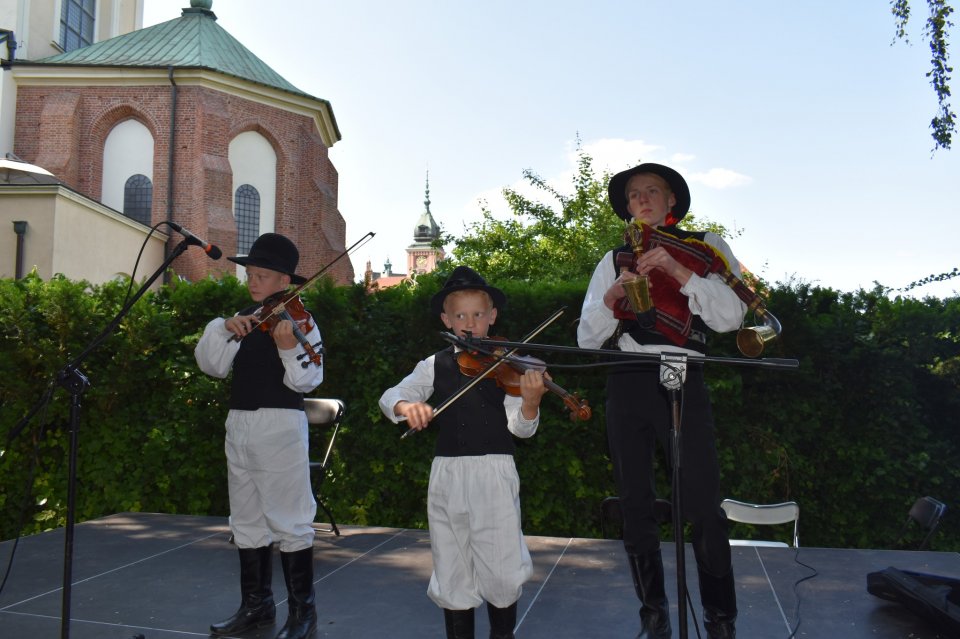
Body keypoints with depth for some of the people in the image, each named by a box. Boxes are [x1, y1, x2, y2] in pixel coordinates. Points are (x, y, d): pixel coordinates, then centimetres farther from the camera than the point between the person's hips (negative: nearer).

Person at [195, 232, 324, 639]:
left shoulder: (299, 320, -6)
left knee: (288, 520, -1)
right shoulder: (243, 319, 13)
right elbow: (210, 364, 5)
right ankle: (257, 605, 28)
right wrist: (223, 328, -10)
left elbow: (307, 381, -16)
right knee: (248, 521, 14)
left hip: (280, 427, -7)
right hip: (239, 426, 7)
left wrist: (288, 348, -32)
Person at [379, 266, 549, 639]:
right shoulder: (435, 366, 5)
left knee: (502, 571, 1)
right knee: (453, 572, 11)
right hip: (447, 476, 2)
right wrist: (406, 406, -22)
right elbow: (389, 396, 2)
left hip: (495, 474, -2)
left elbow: (521, 427, -7)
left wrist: (530, 403, -30)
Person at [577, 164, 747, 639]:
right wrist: (611, 298, -10)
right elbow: (587, 338, 9)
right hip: (626, 384, 3)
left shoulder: (705, 247, 8)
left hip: (682, 380, -3)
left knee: (703, 506, -7)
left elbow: (730, 317, -6)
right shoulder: (613, 260, 14)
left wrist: (678, 271, -15)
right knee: (636, 507, 9)